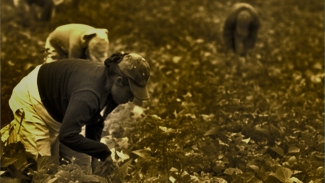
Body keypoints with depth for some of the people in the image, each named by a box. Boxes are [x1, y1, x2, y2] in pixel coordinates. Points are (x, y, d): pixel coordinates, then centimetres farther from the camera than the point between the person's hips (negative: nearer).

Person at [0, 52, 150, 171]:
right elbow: (68, 136, -46)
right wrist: (103, 152, -38)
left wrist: (94, 157, -8)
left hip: (58, 112, 9)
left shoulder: (109, 88, -14)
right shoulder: (88, 94, -43)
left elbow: (95, 124, -2)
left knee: (81, 163, 6)